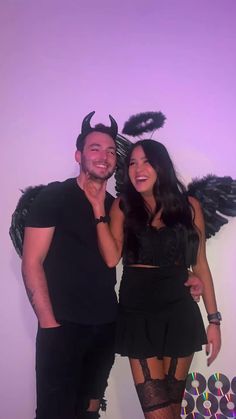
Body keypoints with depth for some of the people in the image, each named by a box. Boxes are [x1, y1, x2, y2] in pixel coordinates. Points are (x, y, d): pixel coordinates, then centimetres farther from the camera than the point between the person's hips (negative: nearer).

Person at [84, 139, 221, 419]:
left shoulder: (189, 206, 3)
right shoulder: (122, 206, 3)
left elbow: (200, 265, 6)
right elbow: (111, 258, -9)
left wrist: (213, 319, 6)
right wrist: (98, 208, -10)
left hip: (179, 314, 1)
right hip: (138, 316, -1)